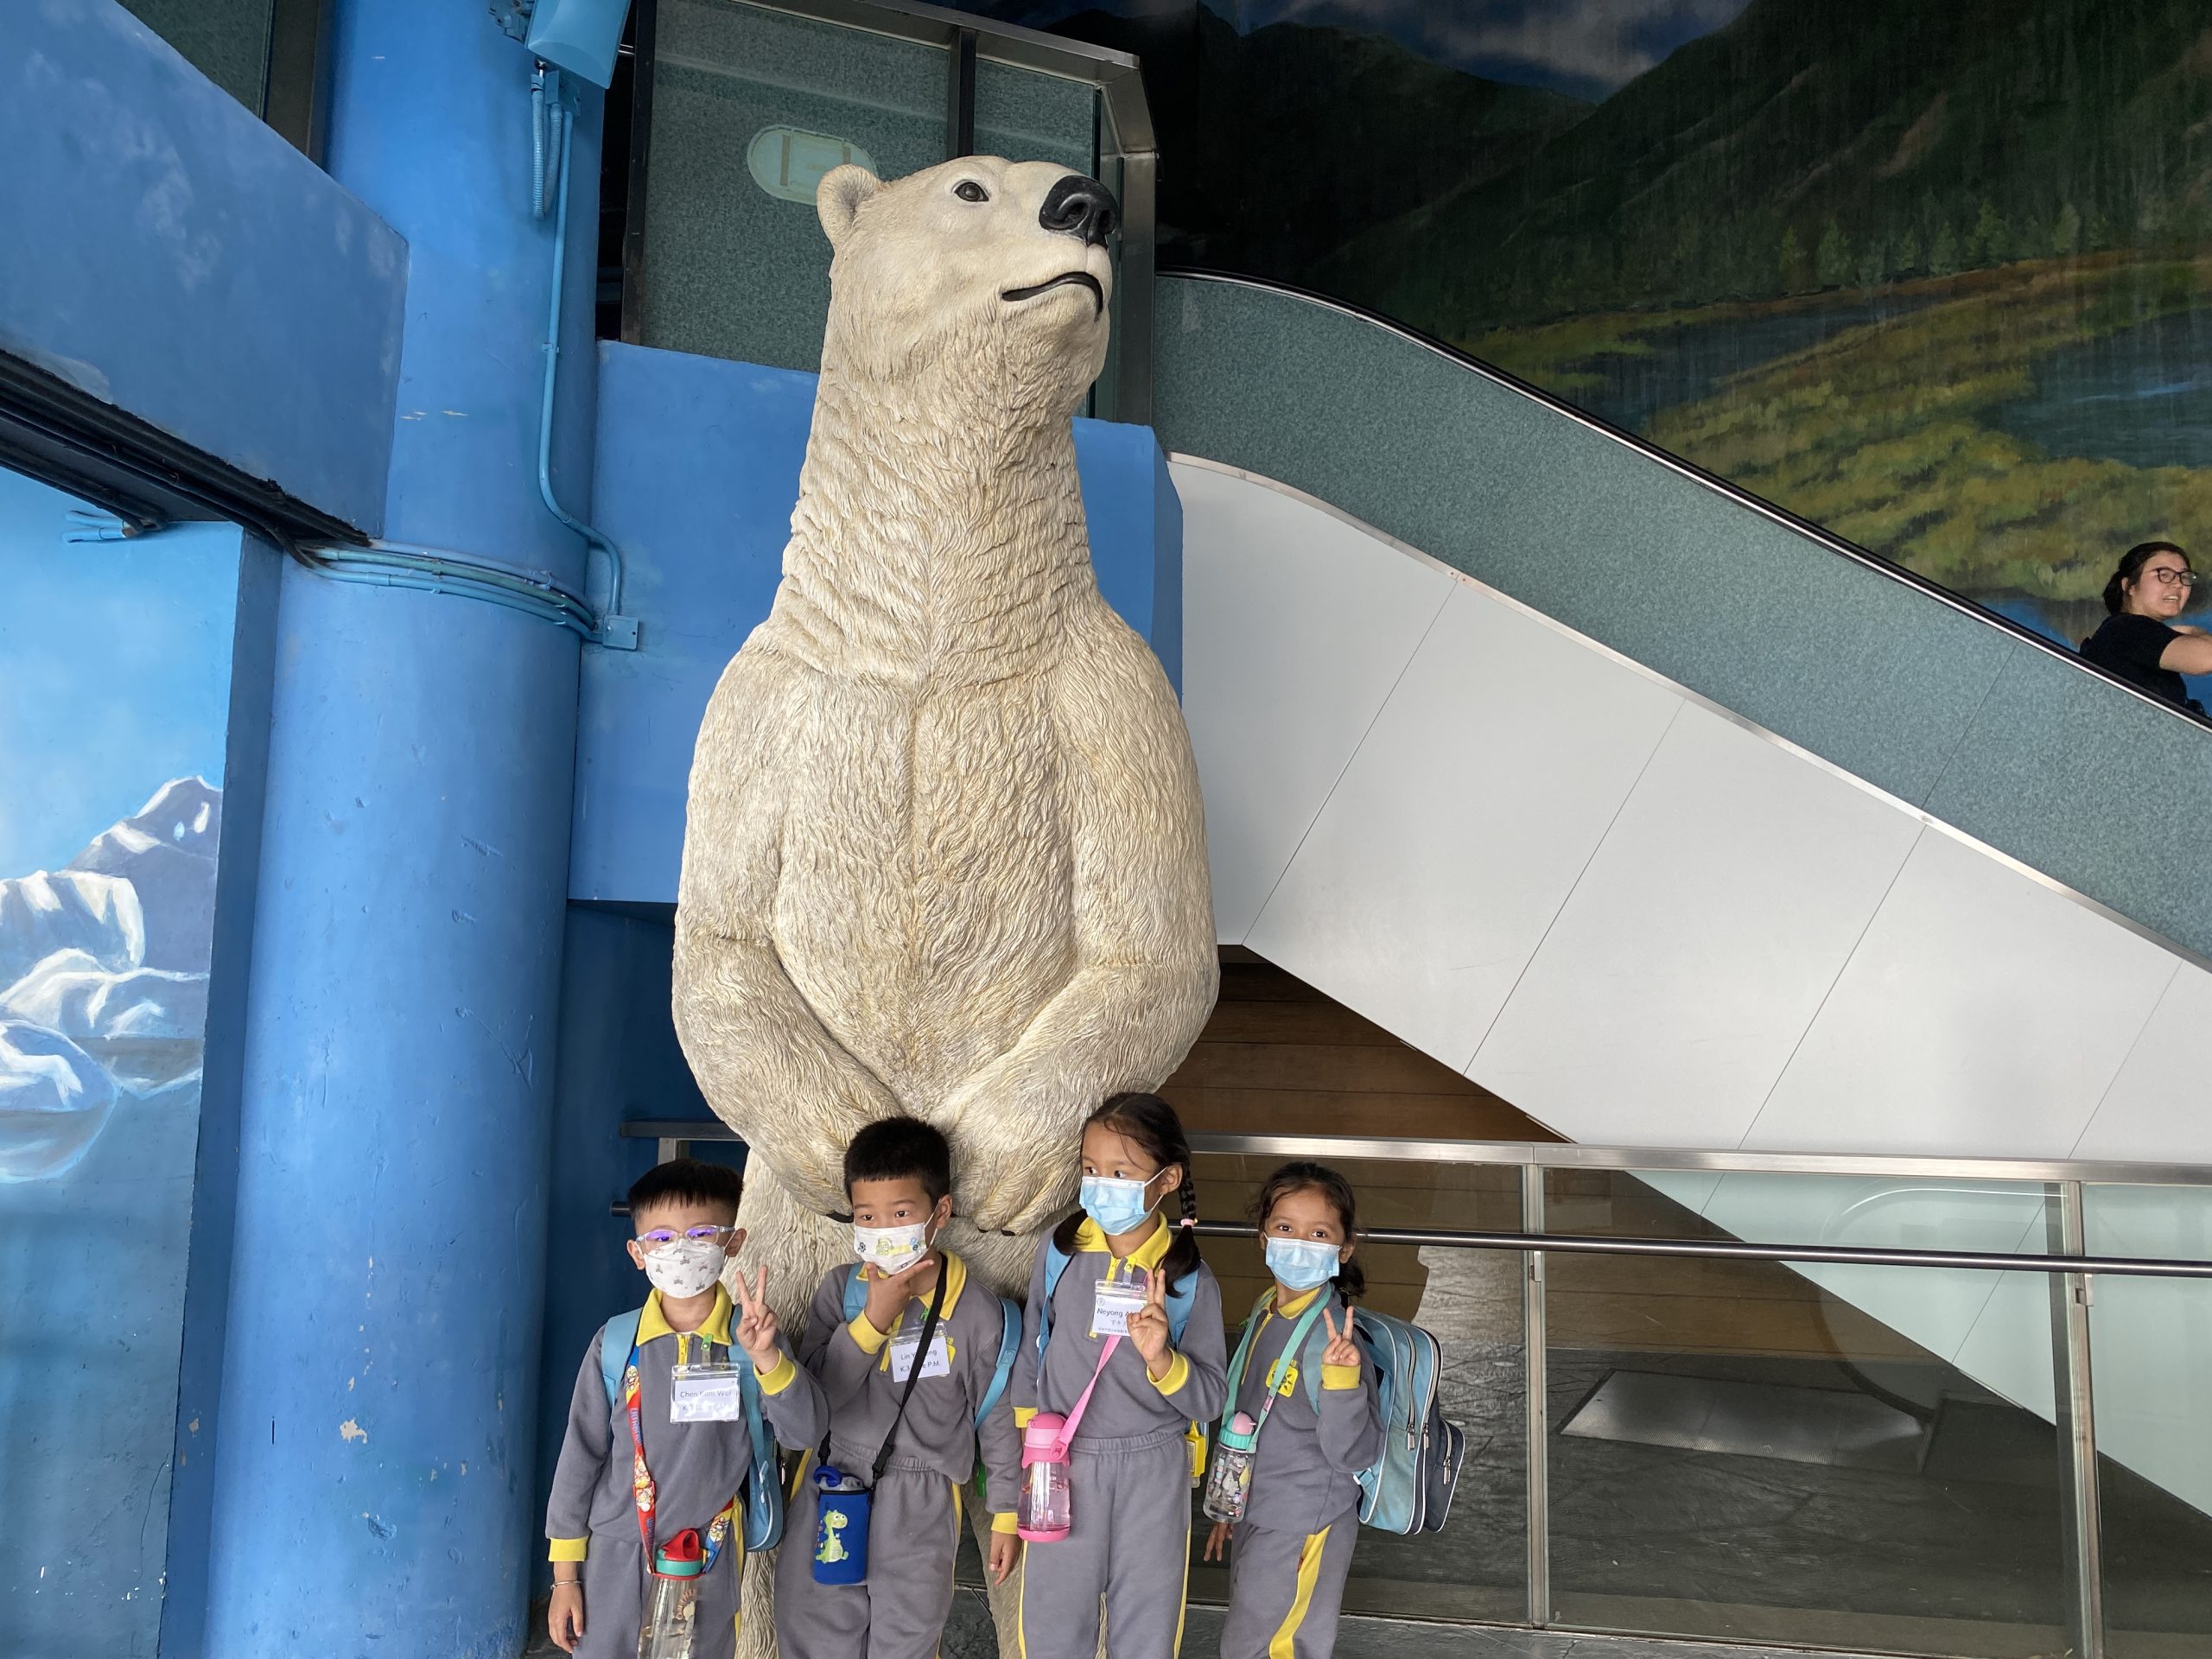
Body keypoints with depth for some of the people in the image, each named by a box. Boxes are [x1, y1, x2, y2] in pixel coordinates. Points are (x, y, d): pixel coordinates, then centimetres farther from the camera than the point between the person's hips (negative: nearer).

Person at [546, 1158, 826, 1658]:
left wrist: (767, 1356, -32)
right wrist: (565, 1575, 4)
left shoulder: (751, 1336, -8)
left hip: (707, 1563, 0)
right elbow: (581, 1454, 1)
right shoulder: (615, 1343, -6)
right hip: (614, 1559, 0)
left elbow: (805, 1432, -16)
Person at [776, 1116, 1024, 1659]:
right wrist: (873, 1319, -21)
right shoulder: (839, 1289, -5)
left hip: (919, 1510, -2)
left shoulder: (978, 1310, -9)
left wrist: (1006, 1516, 5)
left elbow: (999, 1419, 0)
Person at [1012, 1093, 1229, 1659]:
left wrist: (1162, 1359, -27)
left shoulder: (1191, 1279, -9)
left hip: (1153, 1469, -1)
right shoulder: (1060, 1251, -5)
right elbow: (1031, 1353, 8)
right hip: (1064, 1463, 1)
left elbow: (1209, 1400, -8)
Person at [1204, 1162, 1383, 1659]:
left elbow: (1356, 1455, -25)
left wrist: (1341, 1380, -40)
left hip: (1303, 1531, -8)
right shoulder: (1267, 1312, 2)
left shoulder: (1333, 1337, -23)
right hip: (1255, 1516, 8)